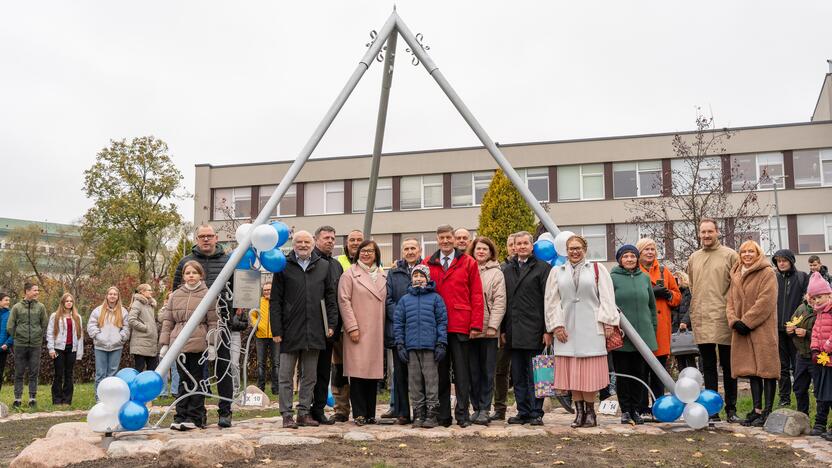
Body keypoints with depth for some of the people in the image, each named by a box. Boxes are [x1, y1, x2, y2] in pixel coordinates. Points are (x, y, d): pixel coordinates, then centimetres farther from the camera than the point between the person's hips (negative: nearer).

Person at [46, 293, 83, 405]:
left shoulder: (77, 317, 12)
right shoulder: (55, 316, 3)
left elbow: (80, 334, 10)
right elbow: (49, 333, 0)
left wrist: (80, 352, 5)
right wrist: (51, 348, -8)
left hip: (72, 349, 3)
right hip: (59, 348, -3)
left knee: (69, 375, 5)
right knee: (59, 375, -1)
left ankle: (67, 400, 10)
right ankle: (57, 400, 5)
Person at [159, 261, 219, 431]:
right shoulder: (175, 295, 11)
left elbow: (213, 322, -1)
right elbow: (167, 321, 12)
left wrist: (212, 345, -6)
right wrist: (164, 344, 7)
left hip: (199, 345, -3)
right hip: (179, 344, 3)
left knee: (196, 381, 3)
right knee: (183, 380, 7)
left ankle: (195, 417, 8)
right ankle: (181, 416, 12)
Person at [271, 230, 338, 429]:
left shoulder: (323, 266, 9)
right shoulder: (283, 266, 1)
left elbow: (330, 297, 12)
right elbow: (275, 301, -1)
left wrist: (331, 323, 3)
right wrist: (276, 330, -7)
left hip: (314, 331, 3)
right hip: (290, 331, -3)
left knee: (310, 376, 10)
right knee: (286, 375, 2)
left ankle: (304, 412, 19)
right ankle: (287, 414, 10)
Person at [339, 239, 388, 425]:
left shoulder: (383, 276, 17)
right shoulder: (350, 274, 2)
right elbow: (344, 301, -4)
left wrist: (386, 328, 12)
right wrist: (352, 327, -11)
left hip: (377, 333, 4)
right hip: (358, 332, -4)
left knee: (374, 371, 5)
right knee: (358, 373, -7)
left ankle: (370, 413, 11)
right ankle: (359, 414, -1)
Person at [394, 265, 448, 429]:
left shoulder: (435, 298, 5)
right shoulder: (404, 299, 11)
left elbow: (442, 321, 2)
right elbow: (398, 323, 10)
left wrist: (441, 344, -5)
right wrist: (400, 345, 3)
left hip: (430, 347, -2)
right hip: (411, 347, 3)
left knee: (431, 379, -1)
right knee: (415, 380, 7)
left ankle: (432, 414, 6)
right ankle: (418, 414, 14)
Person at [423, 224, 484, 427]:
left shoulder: (468, 263, 3)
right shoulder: (427, 264, 8)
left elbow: (477, 296, 1)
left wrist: (475, 325, -6)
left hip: (460, 326, -2)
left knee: (461, 372, 3)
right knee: (441, 373, 8)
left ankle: (462, 414, 8)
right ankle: (443, 415, 15)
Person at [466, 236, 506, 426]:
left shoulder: (496, 273, 4)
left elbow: (499, 302, -2)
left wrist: (493, 326, -11)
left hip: (488, 330, -2)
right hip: (468, 330, 2)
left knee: (487, 371, 1)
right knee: (473, 371, 5)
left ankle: (484, 409, 6)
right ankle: (476, 408, 14)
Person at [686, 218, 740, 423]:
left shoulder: (729, 255, -1)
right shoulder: (693, 258, 13)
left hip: (723, 319, -4)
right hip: (701, 320, 4)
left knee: (728, 366, 5)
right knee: (708, 367, 8)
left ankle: (731, 409, 13)